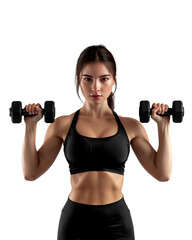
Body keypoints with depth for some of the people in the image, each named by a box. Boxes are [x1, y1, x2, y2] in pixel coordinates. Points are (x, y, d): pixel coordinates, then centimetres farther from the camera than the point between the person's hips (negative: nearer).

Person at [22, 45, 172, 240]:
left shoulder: (130, 126, 3)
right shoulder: (63, 125, 1)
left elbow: (162, 173, 1)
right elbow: (31, 172, 0)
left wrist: (163, 125, -2)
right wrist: (30, 126, -6)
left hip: (117, 222, 1)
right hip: (75, 219, 0)